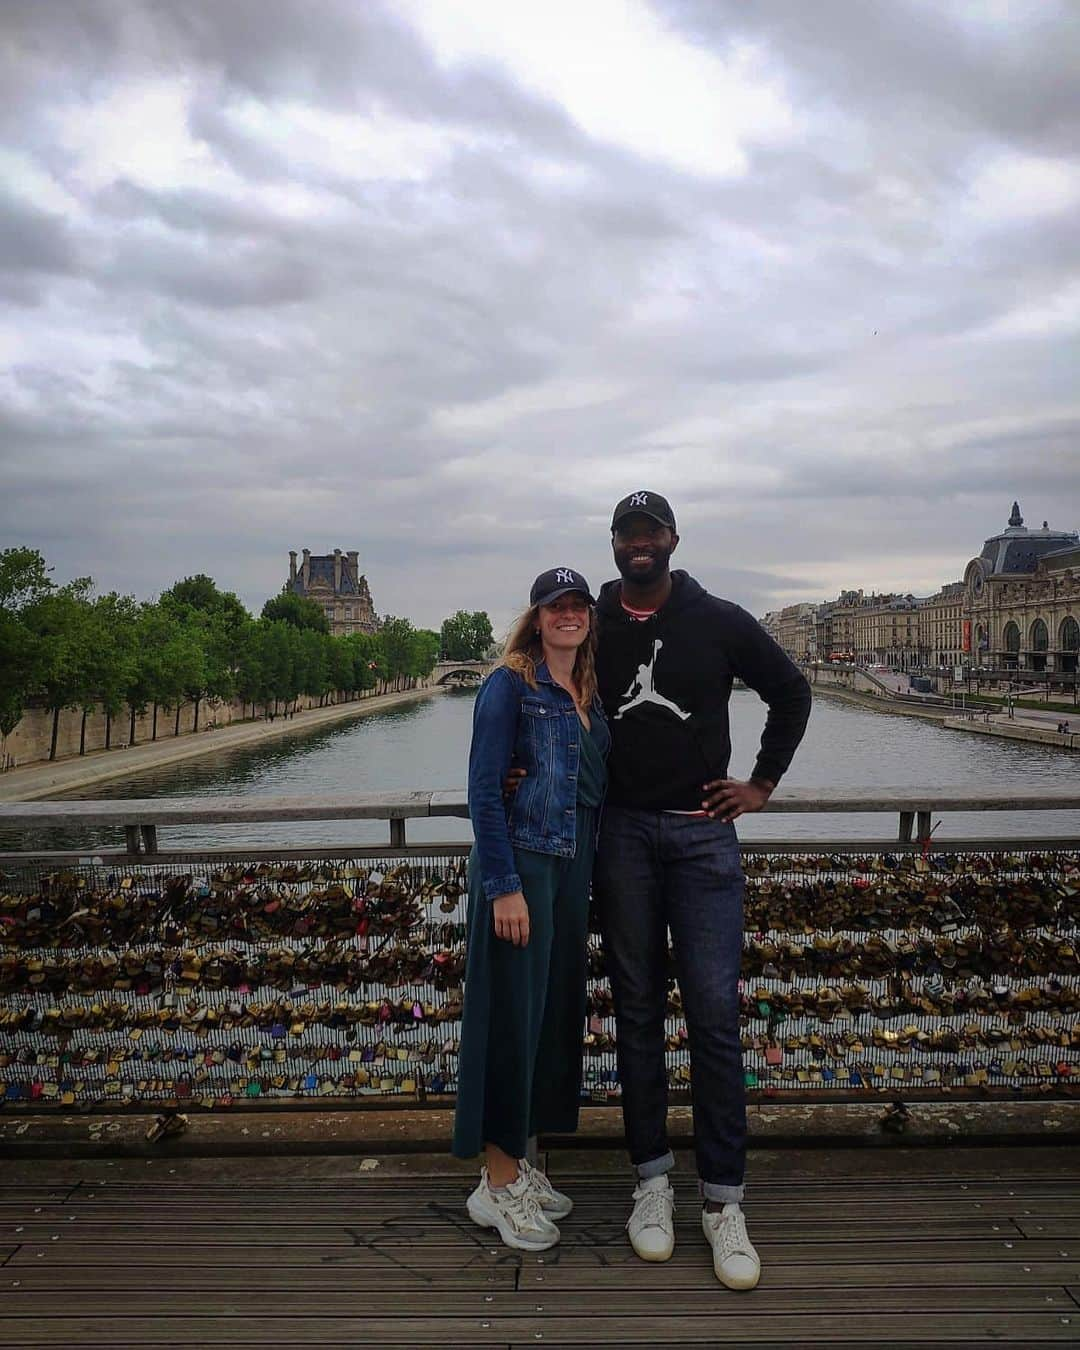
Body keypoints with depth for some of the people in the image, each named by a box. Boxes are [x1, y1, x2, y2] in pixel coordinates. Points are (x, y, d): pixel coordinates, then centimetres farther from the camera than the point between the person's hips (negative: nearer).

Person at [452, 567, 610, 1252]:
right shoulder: (509, 686, -9)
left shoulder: (590, 694, 12)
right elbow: (484, 791, -13)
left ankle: (520, 1161, 29)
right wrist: (505, 886, -18)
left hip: (574, 867, 8)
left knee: (558, 1012, 13)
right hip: (519, 865, -7)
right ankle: (497, 1183, 15)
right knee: (513, 1015, -1)